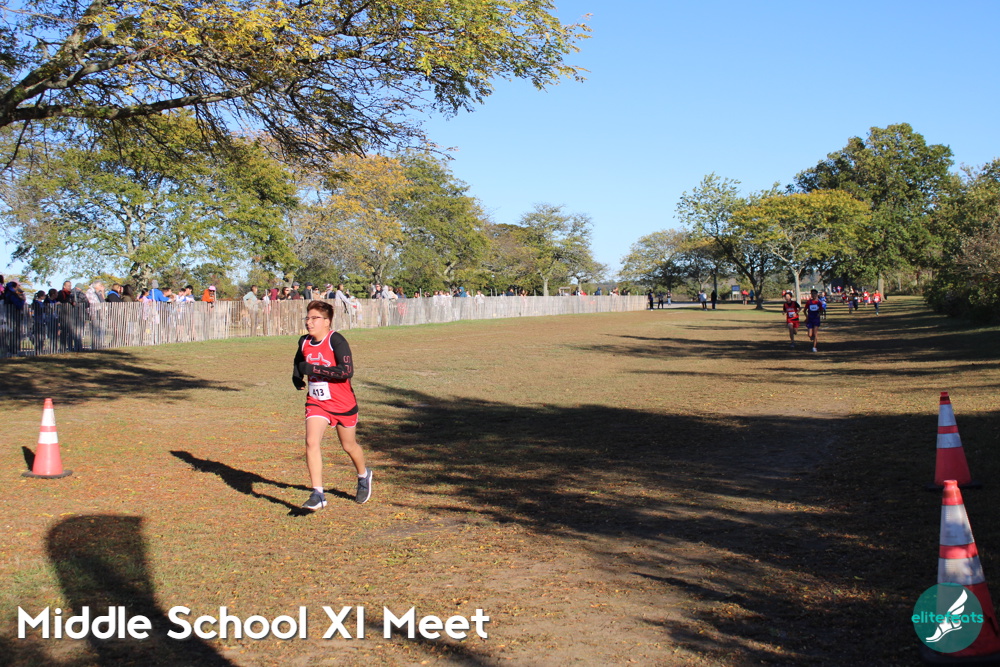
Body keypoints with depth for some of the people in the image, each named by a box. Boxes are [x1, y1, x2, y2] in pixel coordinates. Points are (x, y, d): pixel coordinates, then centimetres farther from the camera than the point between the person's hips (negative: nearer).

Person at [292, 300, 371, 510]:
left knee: (349, 446, 14)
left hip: (343, 404, -4)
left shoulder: (336, 341, -19)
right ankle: (318, 494, -15)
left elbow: (347, 371, -31)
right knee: (311, 441, -17)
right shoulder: (304, 342, 1)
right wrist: (297, 378, 5)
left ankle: (364, 476, 45)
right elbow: (299, 362, 25)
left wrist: (313, 368, -31)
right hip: (316, 403, 4)